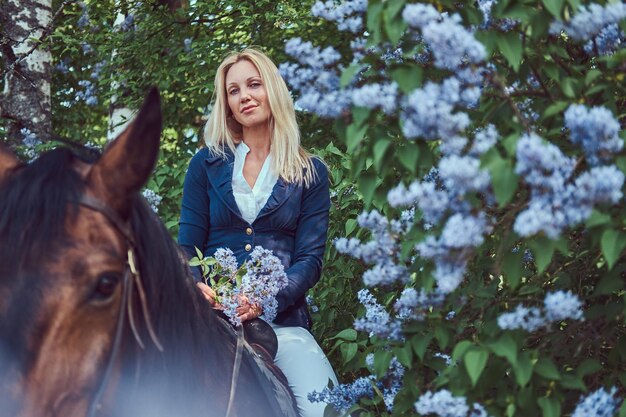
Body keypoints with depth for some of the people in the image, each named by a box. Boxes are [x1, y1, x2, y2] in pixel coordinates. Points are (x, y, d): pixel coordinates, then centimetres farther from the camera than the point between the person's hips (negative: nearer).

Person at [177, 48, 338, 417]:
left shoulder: (310, 173, 11)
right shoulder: (207, 164, 14)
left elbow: (310, 258, 3)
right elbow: (188, 244, 10)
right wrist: (194, 288, -14)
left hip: (282, 318, 0)